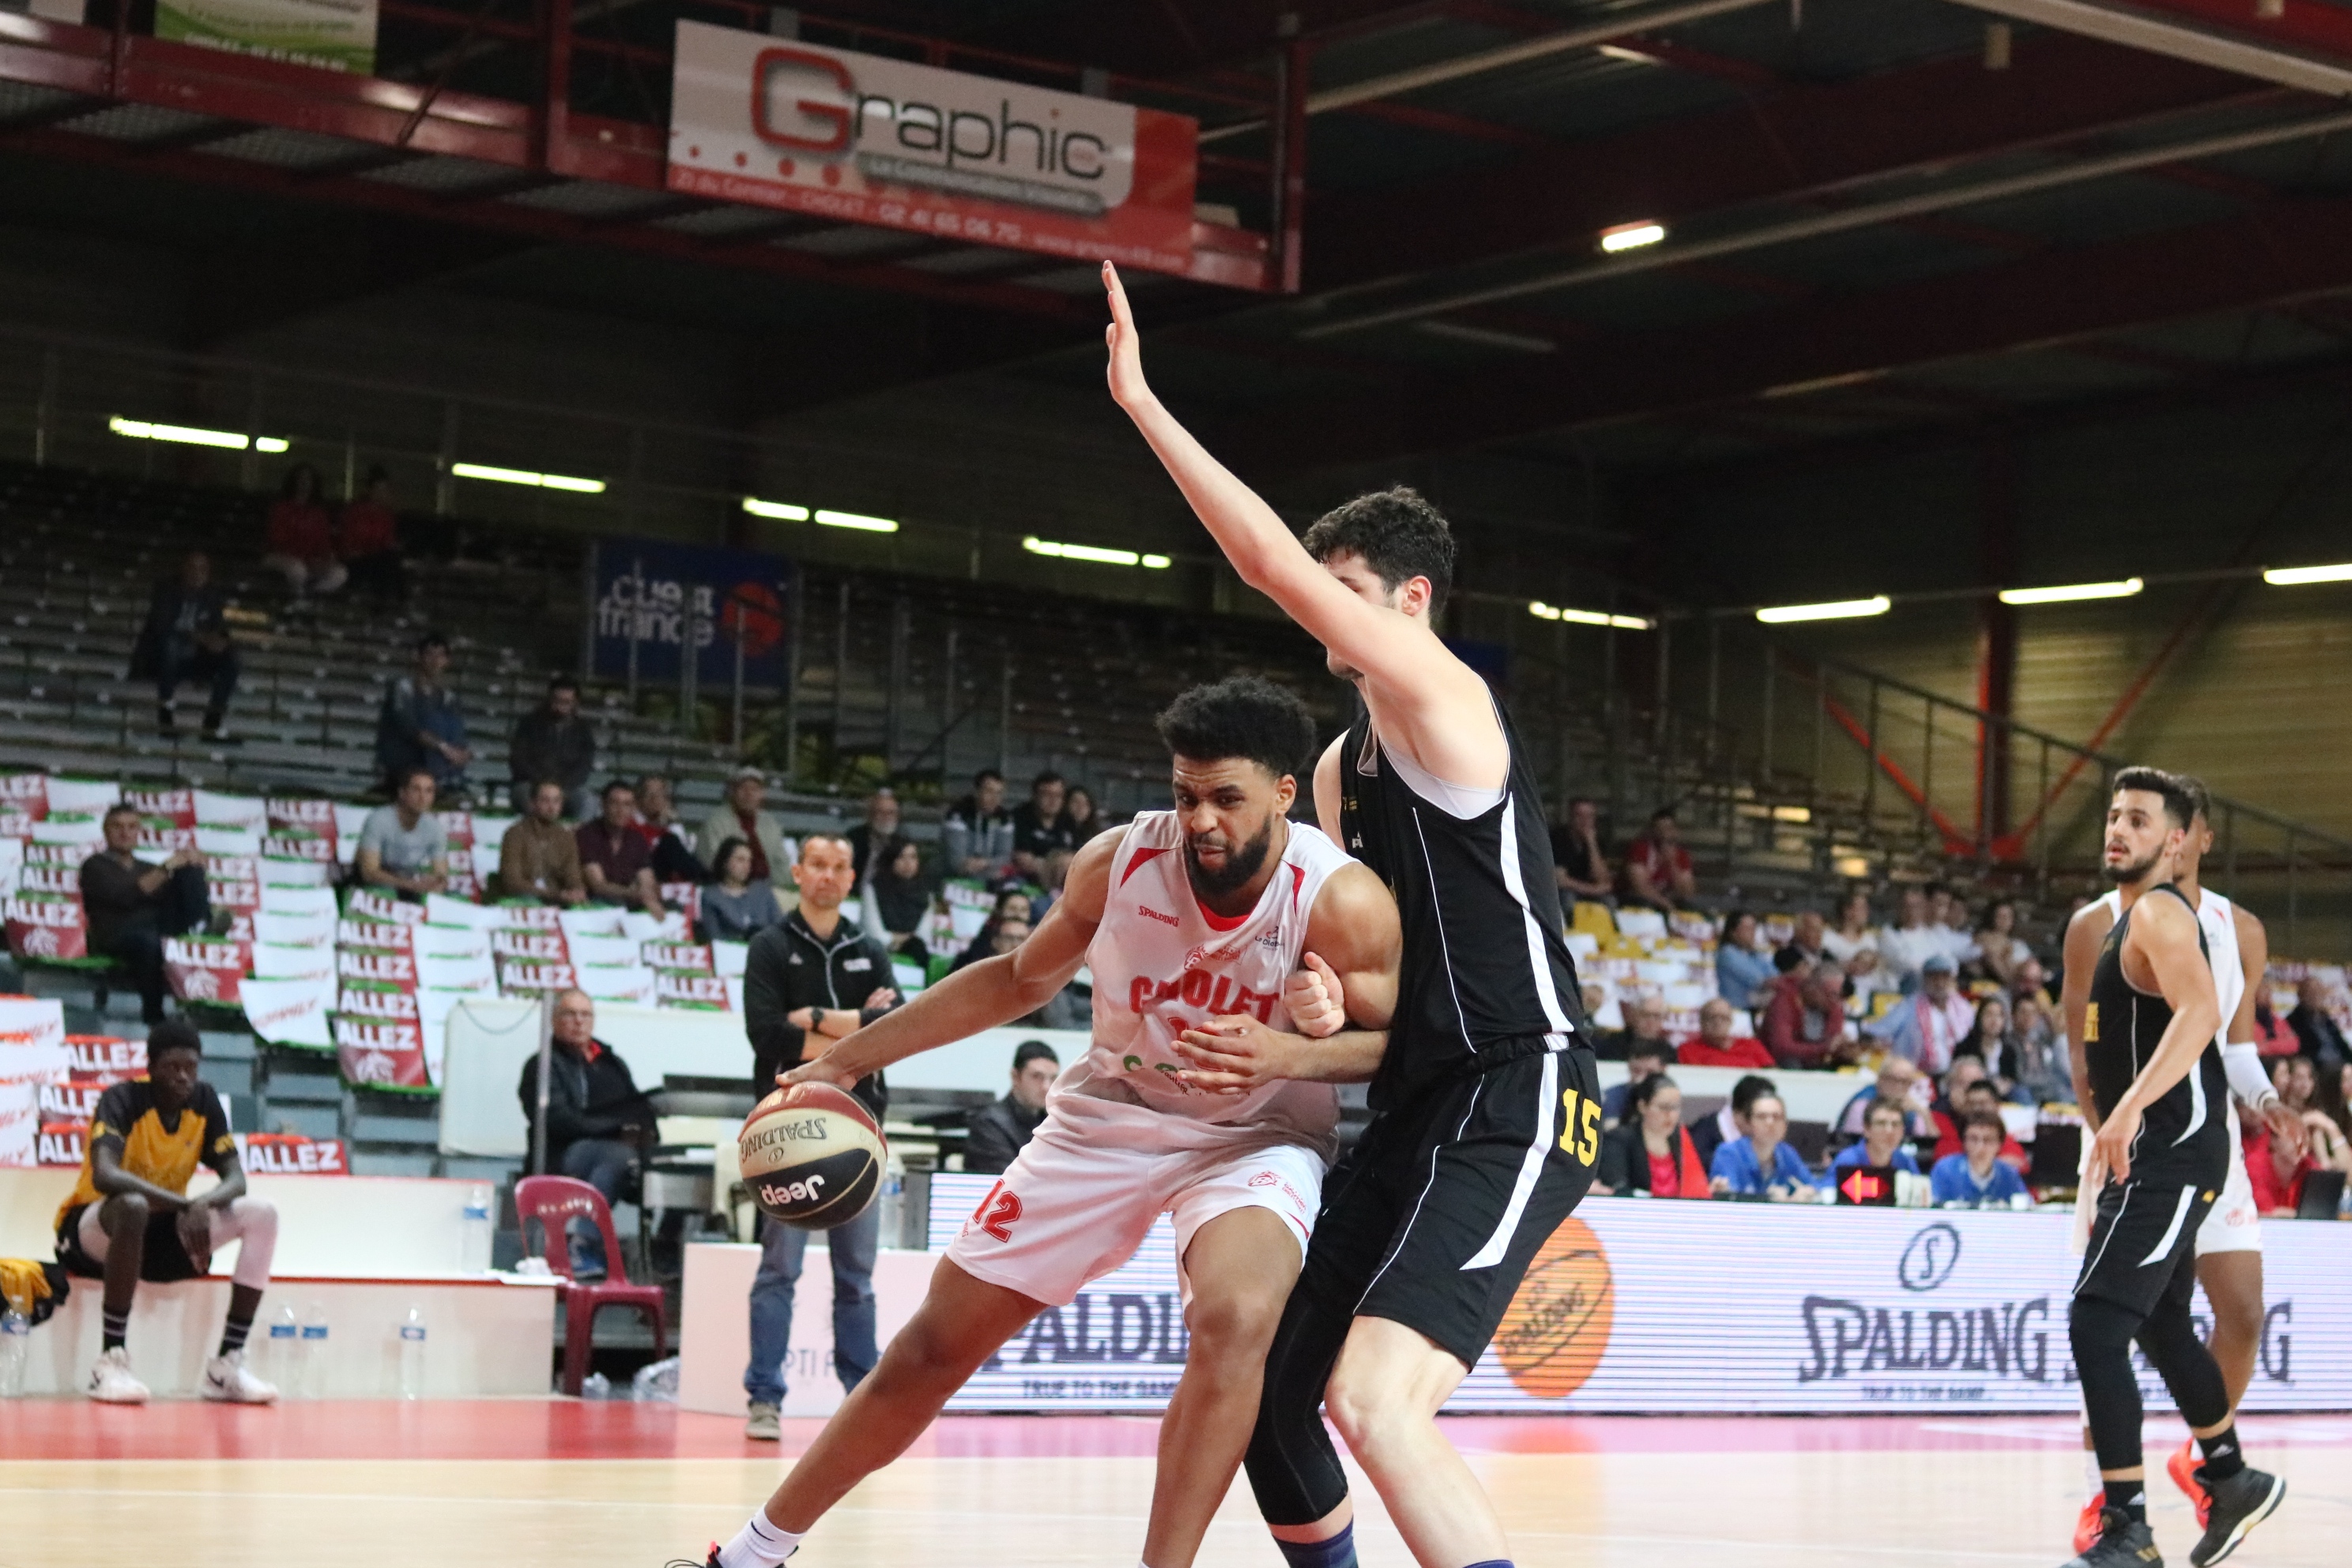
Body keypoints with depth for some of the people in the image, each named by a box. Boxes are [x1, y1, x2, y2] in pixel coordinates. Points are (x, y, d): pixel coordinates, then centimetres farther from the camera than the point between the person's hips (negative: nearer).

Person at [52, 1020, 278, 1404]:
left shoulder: (204, 1102, -3)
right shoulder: (123, 1100, -20)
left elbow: (235, 1179, -7)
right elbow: (104, 1175, -38)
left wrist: (203, 1206, -31)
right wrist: (185, 1205, -44)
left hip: (161, 1230, 6)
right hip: (92, 1230, -6)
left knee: (262, 1214, -14)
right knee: (133, 1206, -41)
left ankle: (227, 1365, -15)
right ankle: (111, 1360, -35)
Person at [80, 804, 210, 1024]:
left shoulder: (146, 868, 31)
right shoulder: (95, 867, 12)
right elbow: (124, 898, -8)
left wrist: (194, 863, -2)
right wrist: (166, 869, -11)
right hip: (116, 938, -5)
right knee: (148, 941, -43)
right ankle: (154, 1017, -38)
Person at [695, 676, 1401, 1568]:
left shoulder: (1340, 901, -25)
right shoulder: (1118, 861, -16)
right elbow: (1021, 979, 3)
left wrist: (1290, 1055, -35)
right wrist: (852, 1058, 3)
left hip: (1254, 1136, -3)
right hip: (1110, 1118, 3)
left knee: (1240, 1317, -37)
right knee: (935, 1347, 6)